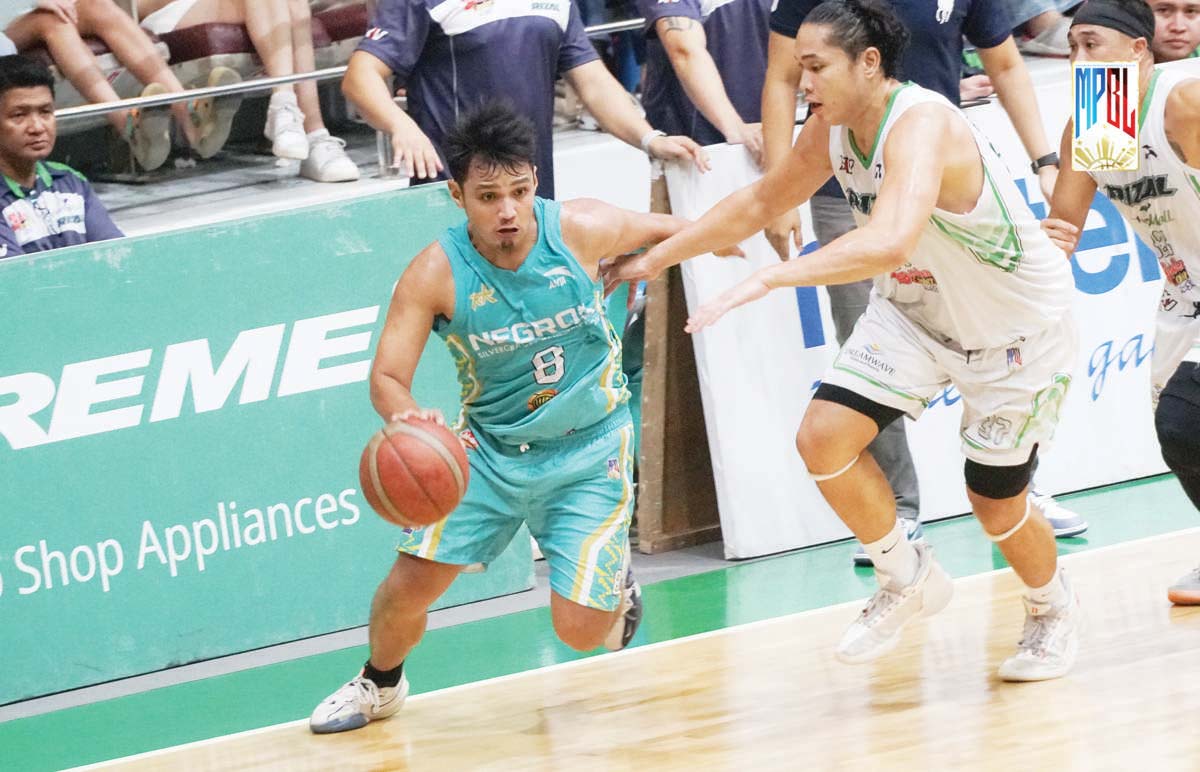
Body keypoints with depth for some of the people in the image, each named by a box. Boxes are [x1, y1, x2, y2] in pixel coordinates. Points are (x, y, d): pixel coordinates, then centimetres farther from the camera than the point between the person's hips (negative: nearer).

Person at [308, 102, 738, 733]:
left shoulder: (582, 230, -18)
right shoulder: (435, 275, -20)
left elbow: (665, 231, 2)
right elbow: (387, 377, -20)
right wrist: (407, 416, -42)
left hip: (590, 445, -1)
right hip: (490, 444, 1)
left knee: (580, 628, -11)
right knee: (412, 581, -8)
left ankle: (615, 585, 28)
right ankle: (379, 684, 26)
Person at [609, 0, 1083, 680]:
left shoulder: (920, 125, -35)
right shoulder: (835, 127, -9)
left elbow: (891, 241, -52)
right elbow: (761, 203, 9)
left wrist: (767, 280, -56)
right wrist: (655, 259, 8)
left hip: (1020, 329, -7)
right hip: (917, 310, 7)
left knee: (997, 503, 2)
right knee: (825, 436, -12)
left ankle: (1053, 610, 35)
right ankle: (908, 579, 12)